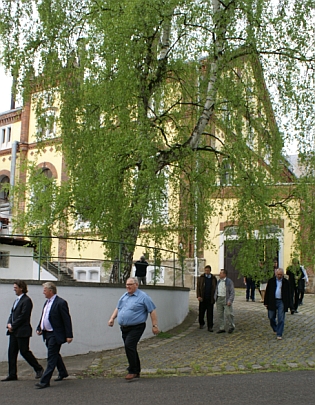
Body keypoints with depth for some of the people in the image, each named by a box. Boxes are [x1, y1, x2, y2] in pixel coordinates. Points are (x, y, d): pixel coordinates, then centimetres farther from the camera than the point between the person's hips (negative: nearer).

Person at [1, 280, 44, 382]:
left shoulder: (26, 300, -13)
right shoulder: (17, 300, 17)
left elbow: (23, 316, -18)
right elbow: (12, 314, 18)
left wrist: (13, 326, -14)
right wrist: (9, 324, 0)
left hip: (22, 331, -9)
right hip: (14, 331, 9)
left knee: (24, 351, -3)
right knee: (11, 352, 6)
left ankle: (38, 369, 13)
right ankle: (12, 374, 12)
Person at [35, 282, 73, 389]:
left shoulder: (61, 303, -16)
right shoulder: (47, 302, 12)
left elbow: (67, 320, -16)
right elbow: (43, 317, 22)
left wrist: (69, 335, -18)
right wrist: (39, 328, 8)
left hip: (55, 335, -9)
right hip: (47, 333, 10)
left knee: (51, 357, -7)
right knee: (55, 355, 21)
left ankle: (45, 381, -5)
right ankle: (63, 373, 38)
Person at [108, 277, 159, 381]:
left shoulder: (143, 297, -6)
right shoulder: (124, 296, 14)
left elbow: (152, 311, -7)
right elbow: (118, 308, 25)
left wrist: (154, 325, -11)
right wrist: (112, 318, 9)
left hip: (136, 328, -7)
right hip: (124, 328, 7)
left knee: (129, 346, -20)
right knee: (131, 349, 11)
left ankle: (132, 371, -9)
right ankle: (136, 372, 22)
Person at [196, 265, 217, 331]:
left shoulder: (213, 279, 7)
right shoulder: (201, 278, 5)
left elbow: (215, 288, 11)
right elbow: (198, 287, 3)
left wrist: (214, 298, 5)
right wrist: (198, 296, -9)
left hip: (210, 299, 0)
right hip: (203, 298, 0)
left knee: (210, 313, -1)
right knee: (201, 312, 8)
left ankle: (210, 327, 4)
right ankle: (201, 324, 30)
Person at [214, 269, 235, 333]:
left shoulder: (229, 281, -6)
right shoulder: (219, 281, 12)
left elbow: (232, 292, -9)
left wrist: (230, 301, -17)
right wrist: (215, 298, 10)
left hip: (226, 299, -6)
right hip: (219, 299, 6)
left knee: (228, 314, -8)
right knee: (220, 314, 6)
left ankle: (231, 326, 11)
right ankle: (222, 328, 12)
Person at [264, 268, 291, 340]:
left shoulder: (286, 282, 2)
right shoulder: (271, 281, 3)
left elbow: (288, 294, 7)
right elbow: (267, 292, 5)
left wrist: (288, 304, 4)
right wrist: (266, 302, 1)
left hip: (281, 302, -1)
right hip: (272, 302, 1)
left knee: (281, 319, -4)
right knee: (271, 317, 9)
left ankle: (279, 334, 1)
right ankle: (275, 329, 33)